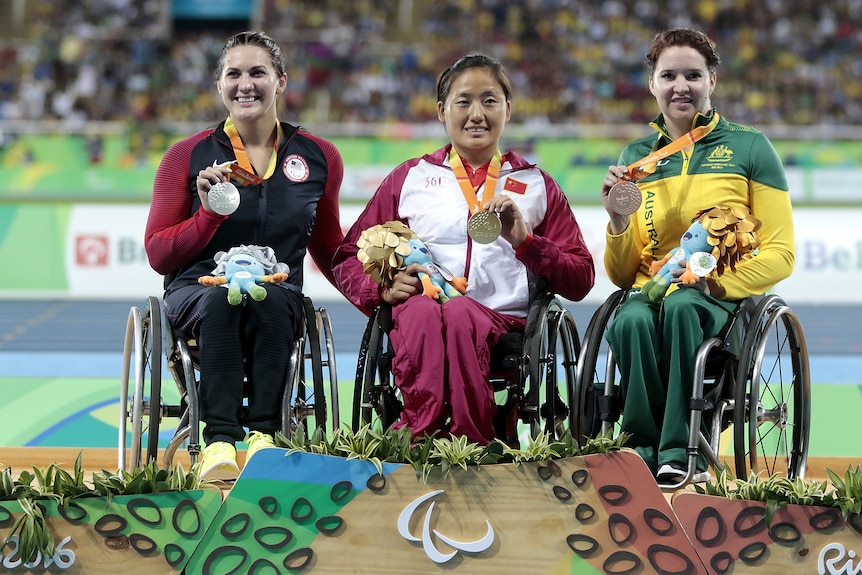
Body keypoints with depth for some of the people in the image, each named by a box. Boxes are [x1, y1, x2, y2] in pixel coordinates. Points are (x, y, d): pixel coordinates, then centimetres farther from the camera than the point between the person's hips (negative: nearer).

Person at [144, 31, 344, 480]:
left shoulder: (319, 157, 9)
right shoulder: (188, 156, 3)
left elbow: (328, 249, 22)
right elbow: (157, 255, 3)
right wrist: (209, 214, -13)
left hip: (279, 295, 1)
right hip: (196, 292, -1)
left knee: (267, 298, -35)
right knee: (224, 298, -37)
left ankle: (264, 434, -35)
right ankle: (219, 440, -41)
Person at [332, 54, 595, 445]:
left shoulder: (535, 185, 22)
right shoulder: (410, 178, 23)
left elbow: (581, 280, 14)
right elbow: (347, 260, 19)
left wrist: (525, 242, -2)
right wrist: (383, 287, -3)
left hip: (502, 321, 0)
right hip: (415, 315, 0)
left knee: (461, 312, -37)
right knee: (421, 311, -38)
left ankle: (472, 444, -39)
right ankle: (420, 440, -44)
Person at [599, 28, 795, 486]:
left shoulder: (748, 148, 7)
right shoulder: (636, 157, 15)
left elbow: (780, 253, 2)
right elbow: (622, 275, 15)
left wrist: (720, 282, -16)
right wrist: (618, 219, -5)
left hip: (726, 301, -2)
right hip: (650, 291, 2)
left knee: (681, 306, -38)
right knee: (631, 321, -35)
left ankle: (680, 456, -34)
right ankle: (644, 454, -26)